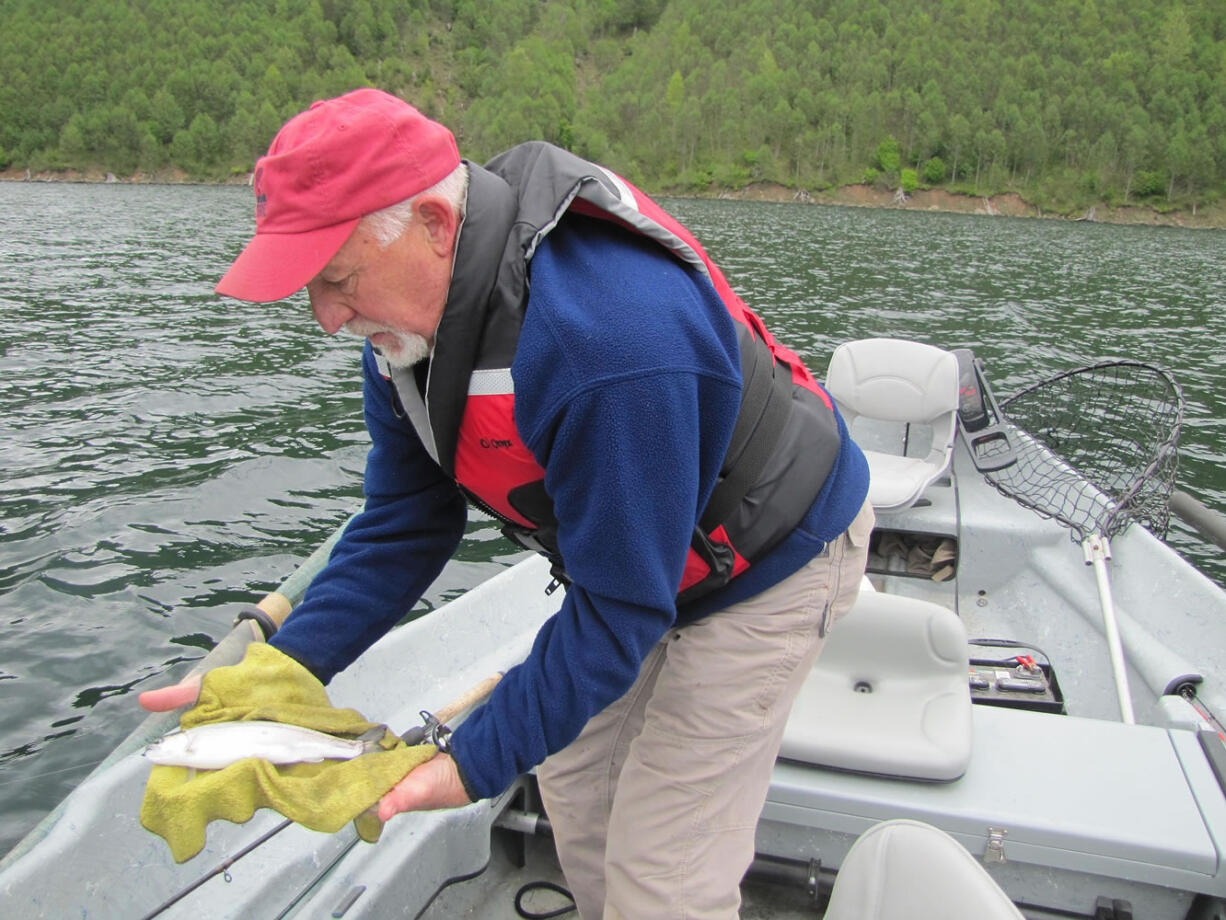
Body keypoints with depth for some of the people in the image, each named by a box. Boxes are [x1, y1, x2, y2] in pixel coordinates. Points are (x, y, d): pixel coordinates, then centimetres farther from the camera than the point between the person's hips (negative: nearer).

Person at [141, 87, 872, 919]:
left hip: (768, 563, -7)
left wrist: (477, 764, -24)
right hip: (626, 549, 8)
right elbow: (404, 520, -4)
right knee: (576, 794, 16)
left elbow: (619, 606, -31)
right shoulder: (409, 314, -11)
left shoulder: (607, 345, -40)